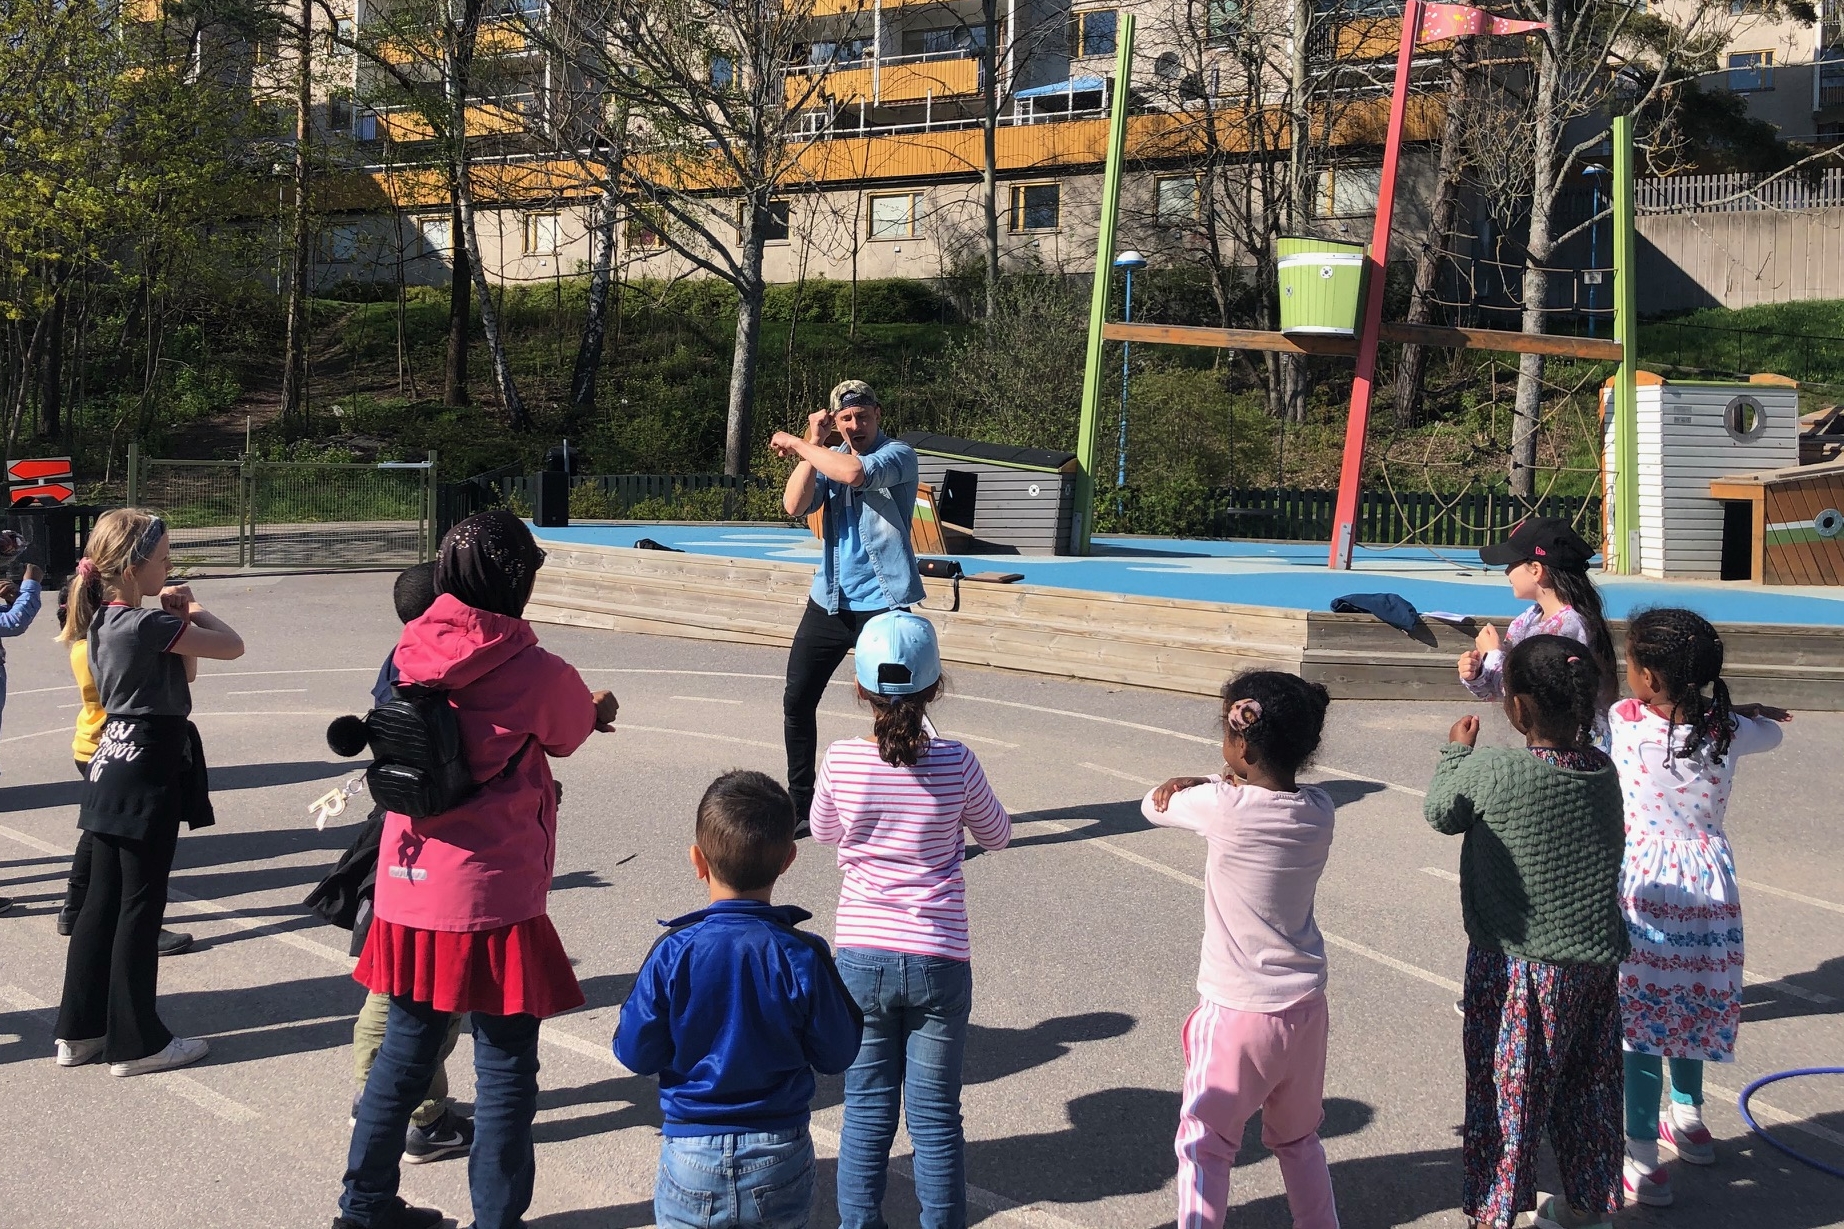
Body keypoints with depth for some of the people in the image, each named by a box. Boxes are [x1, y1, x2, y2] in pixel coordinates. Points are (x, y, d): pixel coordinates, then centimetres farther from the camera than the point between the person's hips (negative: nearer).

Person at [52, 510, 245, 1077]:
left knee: (102, 900, 14)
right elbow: (232, 645, -13)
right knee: (141, 907, -1)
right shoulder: (146, 624, -19)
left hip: (113, 766, 9)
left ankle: (80, 1030, 23)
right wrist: (192, 612, 2)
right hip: (148, 771, -9)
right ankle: (136, 1042, 8)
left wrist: (176, 617, 2)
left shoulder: (103, 620, 10)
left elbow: (184, 672, 16)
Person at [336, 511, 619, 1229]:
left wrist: (580, 708, 26)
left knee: (407, 1047, 20)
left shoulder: (413, 653, 2)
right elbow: (569, 733, 9)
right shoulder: (534, 672, -12)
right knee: (505, 1065, 6)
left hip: (408, 883, 6)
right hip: (490, 894, -6)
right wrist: (598, 708, 32)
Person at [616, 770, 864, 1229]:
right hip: (781, 1158, 1)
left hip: (691, 1159, 0)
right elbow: (836, 1055, -5)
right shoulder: (803, 956, -15)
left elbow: (635, 1053, -7)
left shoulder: (673, 954, -15)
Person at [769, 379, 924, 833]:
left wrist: (798, 445, -16)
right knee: (796, 699, 9)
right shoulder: (829, 456, 10)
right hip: (829, 600, 6)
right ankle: (800, 804, 22)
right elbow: (795, 505, -5)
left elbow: (855, 473, -29)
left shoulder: (898, 455, -8)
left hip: (882, 603, -6)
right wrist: (811, 445, -10)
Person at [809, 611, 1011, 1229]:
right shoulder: (955, 764, -11)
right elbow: (997, 836, 7)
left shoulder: (842, 761, -9)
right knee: (936, 1114, 10)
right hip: (938, 962, -1)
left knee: (867, 1108, 14)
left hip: (860, 957, 1)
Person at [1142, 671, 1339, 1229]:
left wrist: (1218, 783, 1)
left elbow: (1153, 806, -6)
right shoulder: (1319, 810, -7)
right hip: (1305, 1007, 6)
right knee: (1298, 1139, 24)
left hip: (1236, 1014, -6)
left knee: (1204, 1144, 11)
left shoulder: (1224, 809, -22)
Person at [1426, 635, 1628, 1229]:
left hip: (1518, 969, -5)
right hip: (1597, 958, 5)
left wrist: (1457, 750, 15)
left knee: (1504, 1094, 8)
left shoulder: (1488, 771, -20)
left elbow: (1441, 814, -2)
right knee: (1587, 1087, 20)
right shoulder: (1604, 770, -5)